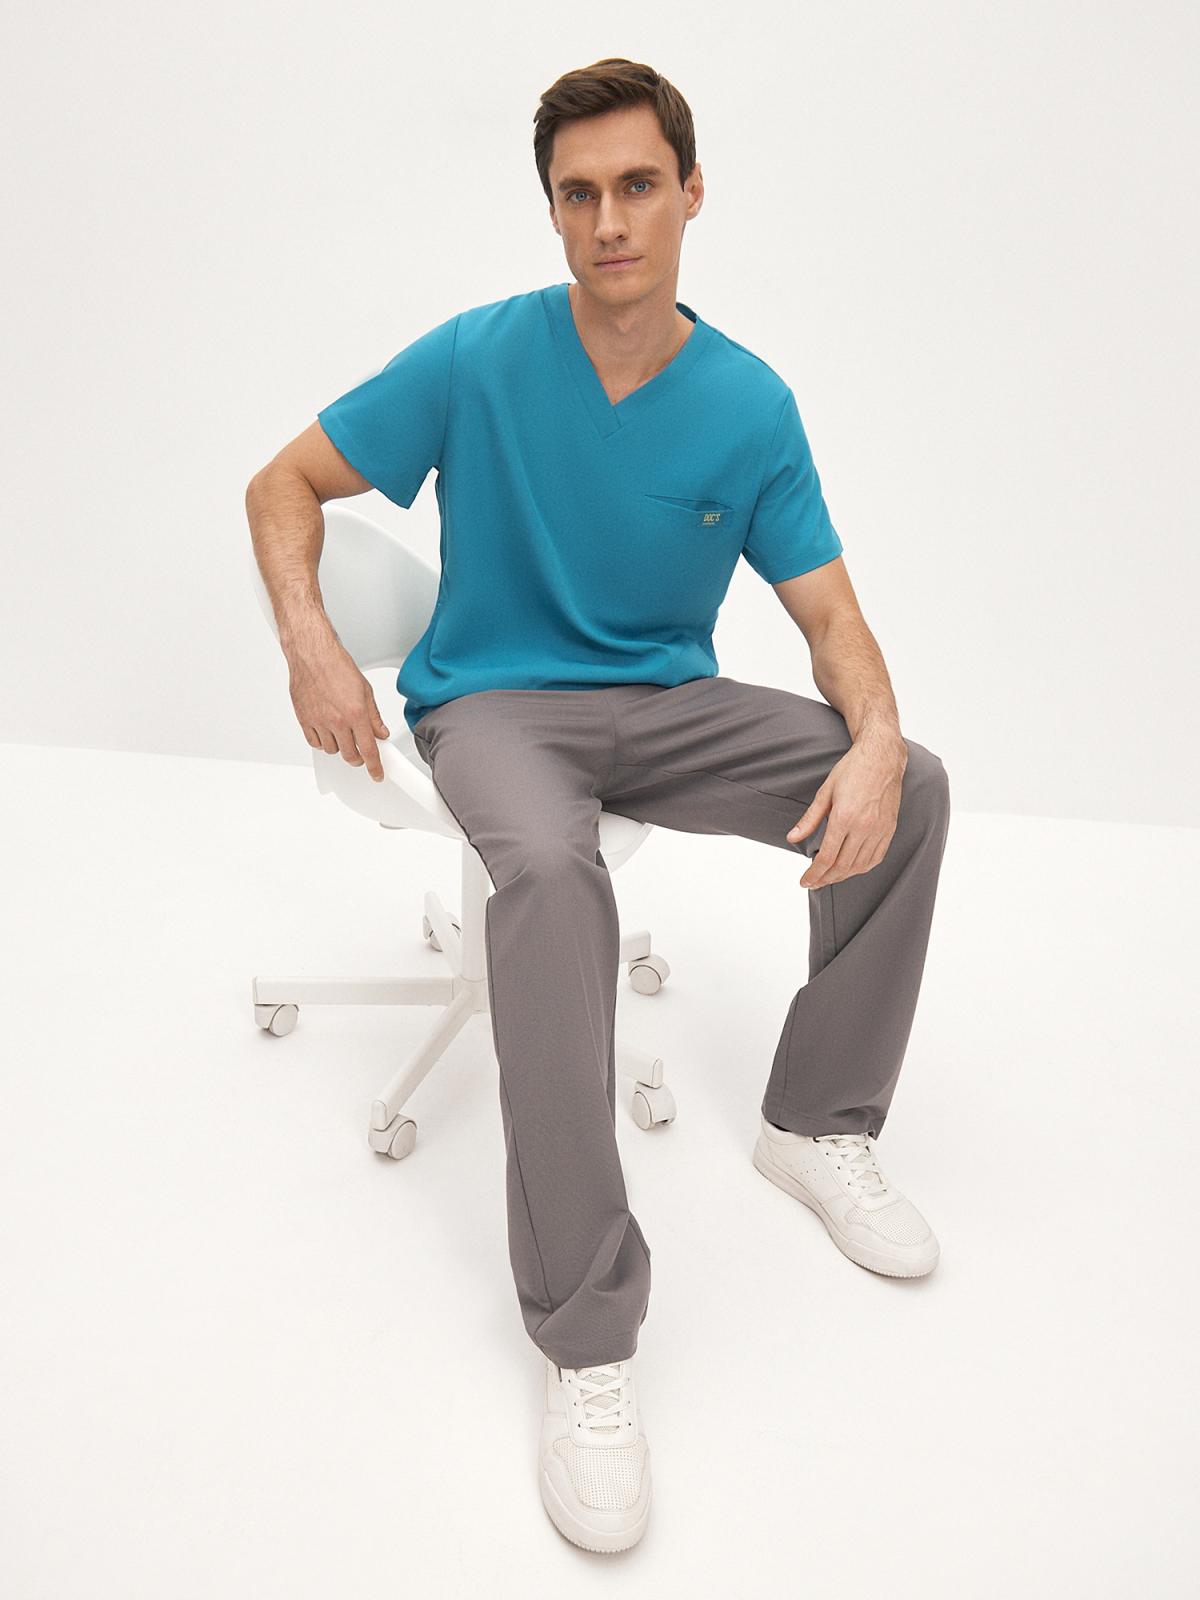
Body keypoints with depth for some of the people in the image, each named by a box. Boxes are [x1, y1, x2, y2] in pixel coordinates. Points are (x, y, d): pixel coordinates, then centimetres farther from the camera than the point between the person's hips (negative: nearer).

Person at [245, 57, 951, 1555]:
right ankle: (586, 1341, -30)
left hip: (669, 703, 4)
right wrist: (311, 645, -18)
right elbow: (285, 486, 0)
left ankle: (816, 1121, 2)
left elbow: (828, 611, 0)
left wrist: (874, 740, -22)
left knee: (910, 790, -15)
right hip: (496, 701, -3)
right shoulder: (477, 359, -9)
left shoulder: (752, 406, -3)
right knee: (549, 868, -38)